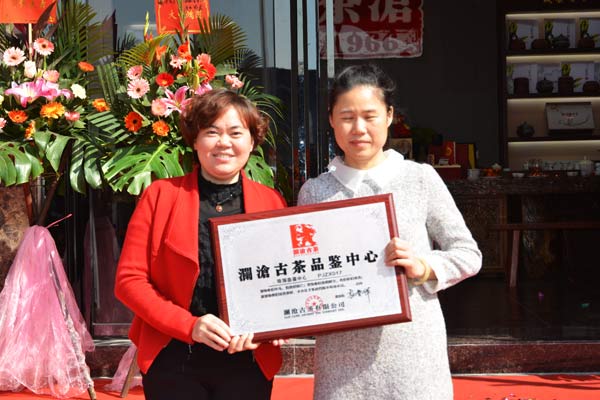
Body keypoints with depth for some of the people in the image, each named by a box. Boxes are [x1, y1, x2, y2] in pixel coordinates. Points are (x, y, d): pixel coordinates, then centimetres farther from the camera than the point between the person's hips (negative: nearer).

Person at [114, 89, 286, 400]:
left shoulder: (272, 201, 4)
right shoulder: (160, 195, -1)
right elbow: (130, 279, -3)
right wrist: (188, 325, -15)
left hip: (248, 364, 1)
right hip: (172, 362, -1)